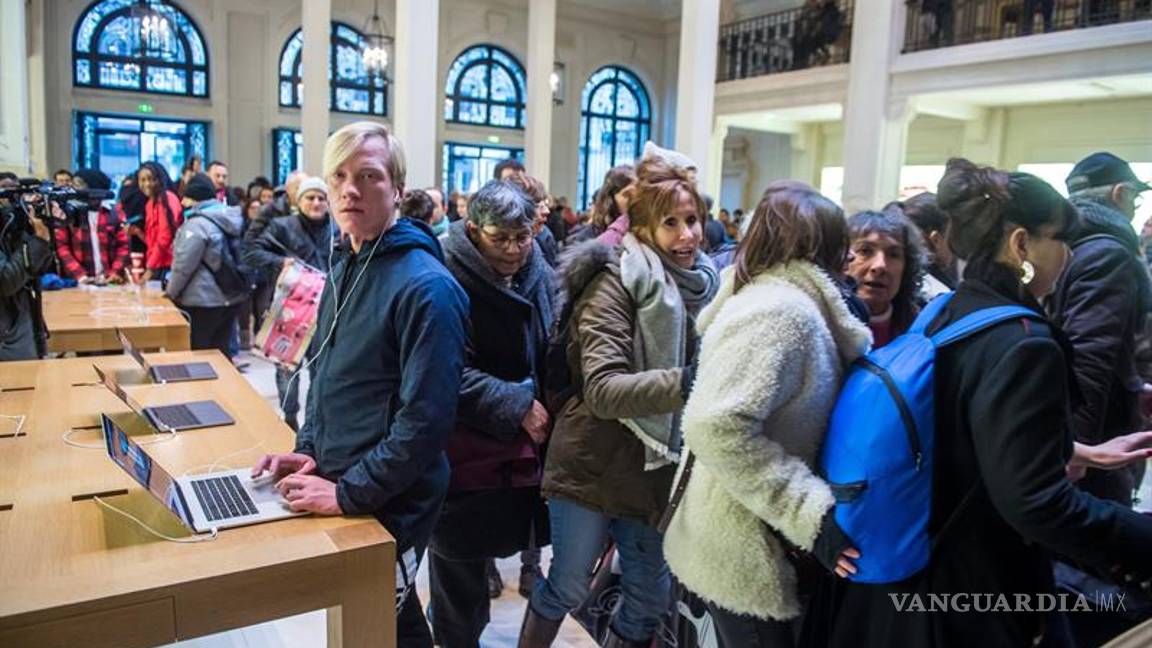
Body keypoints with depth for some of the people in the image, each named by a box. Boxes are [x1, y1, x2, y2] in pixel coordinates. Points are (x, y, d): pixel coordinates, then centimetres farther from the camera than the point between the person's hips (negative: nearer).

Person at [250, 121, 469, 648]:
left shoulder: (425, 286, -21)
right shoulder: (343, 272, 7)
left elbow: (425, 420, -24)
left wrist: (348, 491, -20)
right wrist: (308, 449, 3)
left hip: (391, 509, -7)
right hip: (339, 487, 8)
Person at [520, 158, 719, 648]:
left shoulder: (703, 284, 5)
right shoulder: (617, 283, -16)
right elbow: (602, 390, -27)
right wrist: (684, 383, -37)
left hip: (657, 472, 6)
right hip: (592, 467, -6)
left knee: (650, 599, 18)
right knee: (567, 588, 11)